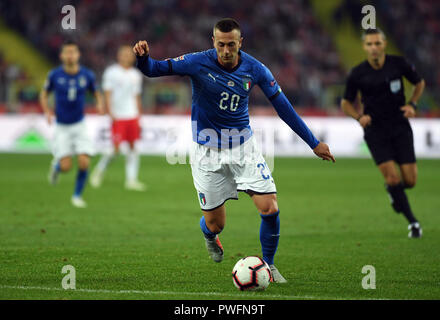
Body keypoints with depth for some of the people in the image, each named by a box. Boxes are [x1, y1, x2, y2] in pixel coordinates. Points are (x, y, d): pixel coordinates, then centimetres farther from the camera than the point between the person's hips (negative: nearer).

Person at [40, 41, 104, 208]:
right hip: (61, 127, -1)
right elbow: (44, 93, 7)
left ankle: (77, 195, 10)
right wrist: (47, 111, -10)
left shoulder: (87, 75, -5)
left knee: (84, 163, -13)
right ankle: (56, 165, 29)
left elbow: (96, 93, 10)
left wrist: (100, 104, -11)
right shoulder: (55, 75, -8)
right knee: (66, 166, -10)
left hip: (79, 125, 1)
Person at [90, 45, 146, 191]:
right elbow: (107, 94, -5)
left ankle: (131, 180, 0)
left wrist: (139, 117, 15)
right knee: (116, 148, -8)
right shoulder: (111, 72, -3)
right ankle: (99, 170, 15)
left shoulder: (136, 75, 14)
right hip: (118, 117, -5)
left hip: (132, 116, 5)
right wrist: (111, 114, -14)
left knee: (133, 146, -1)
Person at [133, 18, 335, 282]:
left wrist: (314, 143, 5)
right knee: (215, 224, 0)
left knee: (270, 209, -12)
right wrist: (143, 57, -37)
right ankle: (210, 235, 40)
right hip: (208, 152, -2)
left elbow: (283, 106, 2)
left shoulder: (254, 69, -7)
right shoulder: (198, 63, -14)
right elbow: (154, 69, -12)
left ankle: (268, 265, 13)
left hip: (243, 147, 2)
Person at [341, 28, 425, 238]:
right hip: (375, 130, -1)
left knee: (410, 180, -4)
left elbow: (419, 83, 12)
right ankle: (412, 222, 1)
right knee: (392, 177, -14)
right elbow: (346, 103, 6)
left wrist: (412, 104, -4)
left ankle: (391, 190, 33)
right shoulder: (357, 74, -8)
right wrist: (359, 117, -13)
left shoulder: (398, 64, -5)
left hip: (400, 126, 1)